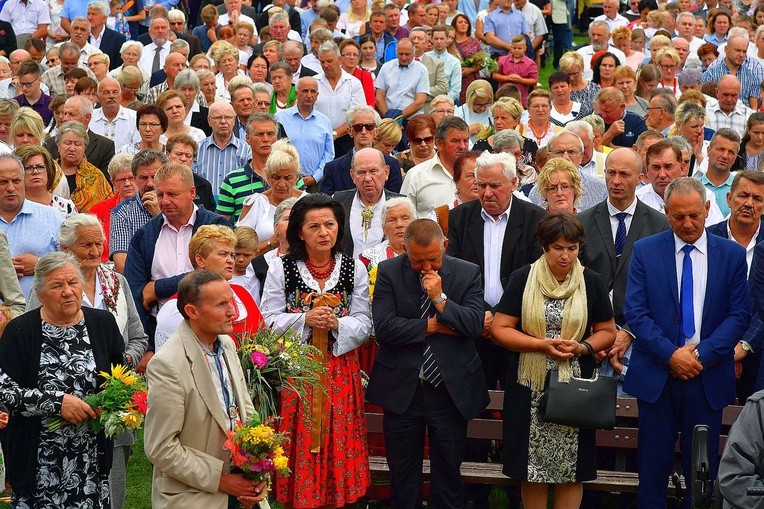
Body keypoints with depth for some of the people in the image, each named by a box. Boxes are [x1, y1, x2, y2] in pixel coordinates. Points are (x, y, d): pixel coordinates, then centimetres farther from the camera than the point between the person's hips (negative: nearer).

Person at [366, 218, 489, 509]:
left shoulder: (467, 274, -1)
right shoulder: (389, 272, -3)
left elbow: (475, 325, -11)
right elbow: (384, 328, -13)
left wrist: (440, 298, -19)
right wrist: (433, 326, -13)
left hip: (450, 391, 0)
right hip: (402, 389, 0)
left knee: (448, 472, 9)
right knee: (402, 474, 10)